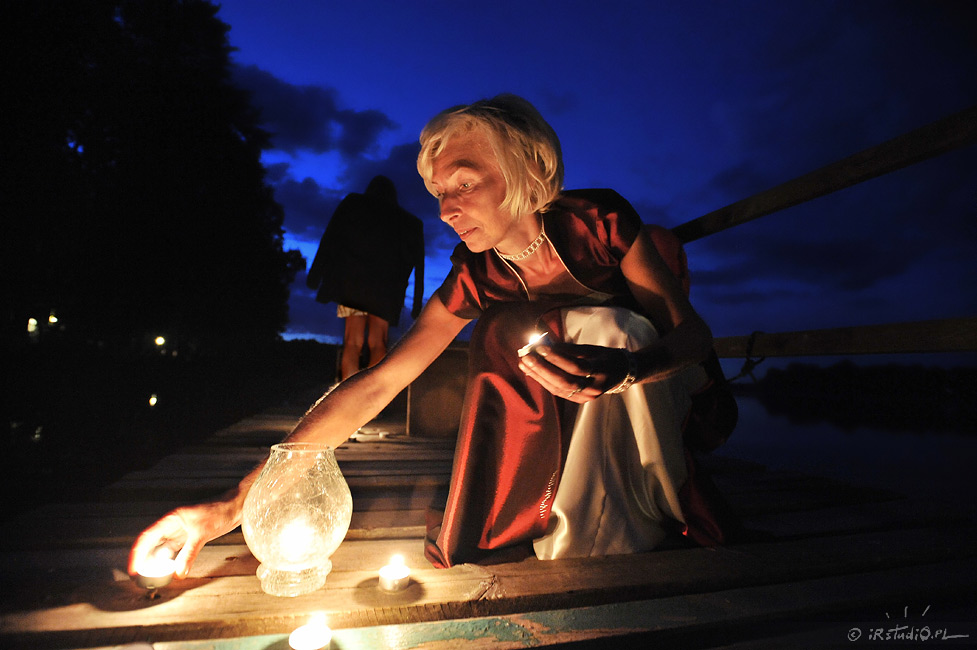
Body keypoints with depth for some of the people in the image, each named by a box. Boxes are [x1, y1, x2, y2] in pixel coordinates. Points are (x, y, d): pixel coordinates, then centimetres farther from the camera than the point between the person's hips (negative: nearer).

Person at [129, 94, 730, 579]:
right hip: (560, 414, 1)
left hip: (657, 390, -1)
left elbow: (694, 331, -19)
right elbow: (374, 387, -22)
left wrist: (623, 370, -44)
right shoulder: (474, 279, -17)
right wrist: (235, 504, -26)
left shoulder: (601, 219, -22)